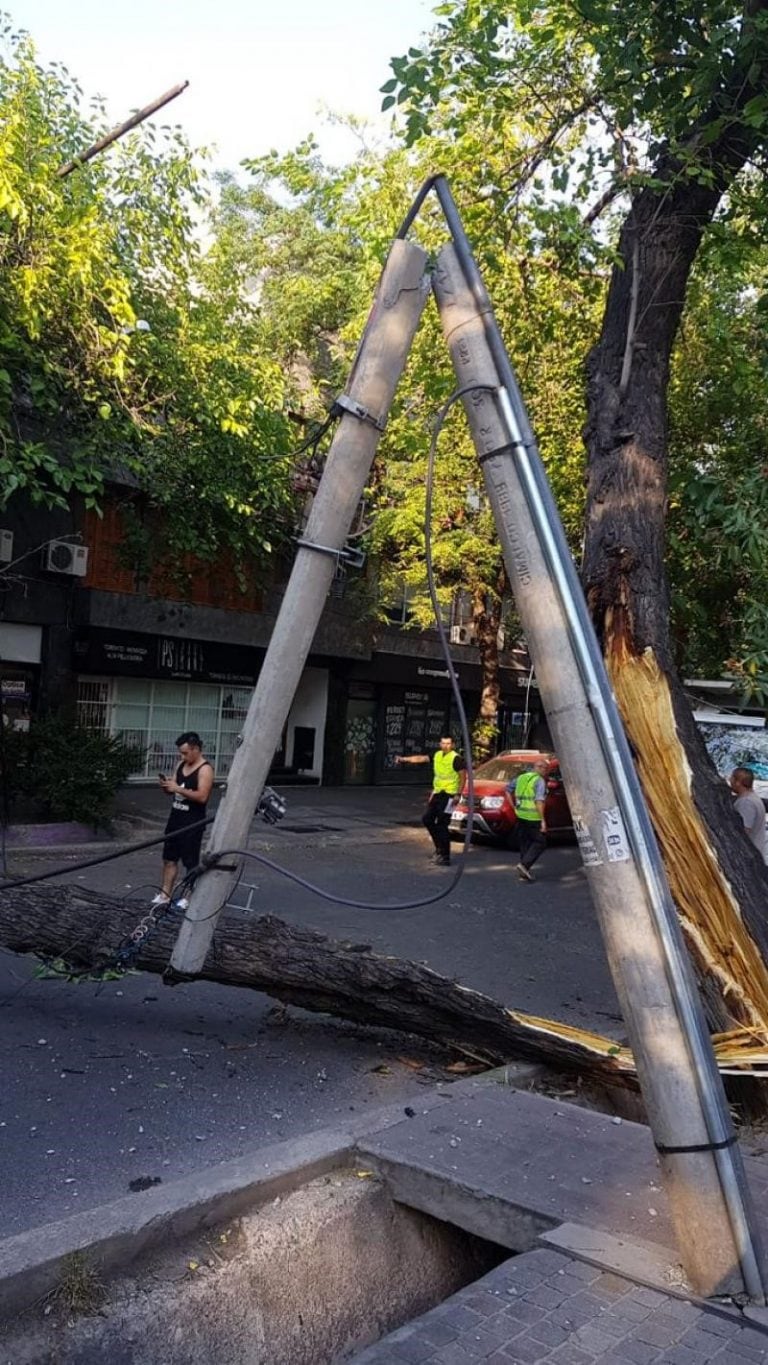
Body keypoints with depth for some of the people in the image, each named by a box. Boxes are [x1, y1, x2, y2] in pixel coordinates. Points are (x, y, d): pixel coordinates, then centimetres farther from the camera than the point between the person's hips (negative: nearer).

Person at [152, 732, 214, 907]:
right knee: (169, 858, 10)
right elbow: (172, 791, 16)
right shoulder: (181, 765, 11)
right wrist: (166, 785, -6)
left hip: (193, 822, -8)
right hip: (176, 817, 8)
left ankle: (189, 898, 9)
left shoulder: (205, 769, -14)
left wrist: (178, 788, -24)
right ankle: (165, 894, 17)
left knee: (191, 862, 1)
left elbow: (202, 796, -23)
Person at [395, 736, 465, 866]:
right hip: (437, 792, 8)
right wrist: (404, 759, 9)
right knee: (427, 819, 11)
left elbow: (463, 776, -13)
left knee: (442, 825, -9)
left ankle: (445, 856, -4)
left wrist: (458, 794, -17)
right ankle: (440, 847, 25)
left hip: (448, 794, -8)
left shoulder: (456, 758, -14)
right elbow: (421, 758, 13)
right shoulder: (437, 755, 7)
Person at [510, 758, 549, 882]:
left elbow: (508, 789, 20)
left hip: (521, 816, 7)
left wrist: (514, 807, 20)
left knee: (524, 843, 15)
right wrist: (543, 820, -19)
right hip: (533, 817, -7)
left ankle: (524, 873, 16)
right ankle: (524, 865, -8)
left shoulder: (521, 778, 12)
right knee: (540, 843, 4)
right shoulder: (539, 781, -11)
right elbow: (539, 801, -20)